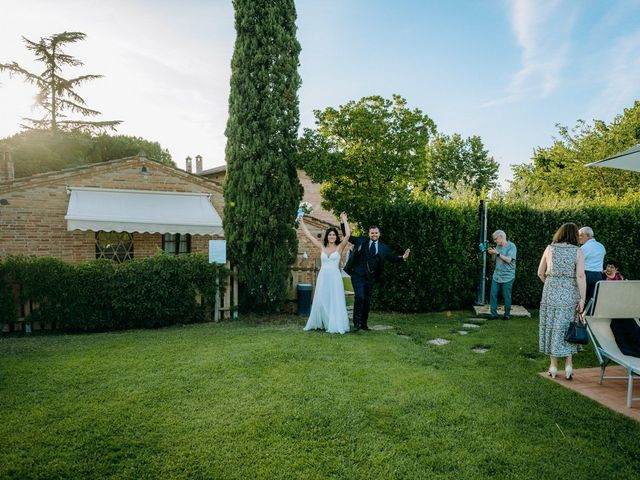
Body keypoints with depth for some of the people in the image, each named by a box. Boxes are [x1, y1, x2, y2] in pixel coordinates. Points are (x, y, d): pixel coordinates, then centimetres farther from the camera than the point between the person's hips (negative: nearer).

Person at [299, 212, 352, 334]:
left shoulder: (339, 247, 2)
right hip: (323, 277, 3)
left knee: (335, 301, 0)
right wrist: (302, 222, 12)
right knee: (321, 301, 7)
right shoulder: (322, 247, 9)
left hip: (335, 277, -3)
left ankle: (334, 325, 5)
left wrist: (344, 220, -9)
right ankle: (320, 324, 19)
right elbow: (309, 235, 11)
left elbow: (347, 235, -12)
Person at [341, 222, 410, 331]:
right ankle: (357, 322, -5)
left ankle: (364, 323, 22)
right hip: (358, 274, -3)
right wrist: (343, 223, -4)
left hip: (370, 277, 3)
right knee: (359, 297, -15)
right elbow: (347, 236, 6)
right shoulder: (361, 241, 5)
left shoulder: (383, 247, 11)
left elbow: (392, 257, 8)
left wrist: (403, 257, -9)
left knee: (367, 300, 10)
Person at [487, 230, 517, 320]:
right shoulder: (498, 246, 10)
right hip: (496, 276, 6)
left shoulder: (511, 246, -9)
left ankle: (507, 314, 18)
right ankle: (493, 314, 9)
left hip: (507, 277, -6)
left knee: (507, 297, 3)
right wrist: (492, 253, -3)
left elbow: (509, 260, -18)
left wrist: (497, 253, -19)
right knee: (493, 295, 1)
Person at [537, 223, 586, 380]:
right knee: (567, 328, 10)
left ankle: (553, 365, 15)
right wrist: (582, 299, -7)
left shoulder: (549, 249, 3)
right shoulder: (578, 251, -3)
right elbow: (580, 276, -11)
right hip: (570, 295, -1)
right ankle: (568, 365, 12)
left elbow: (540, 273, 7)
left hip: (550, 293, 1)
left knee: (551, 326, 9)